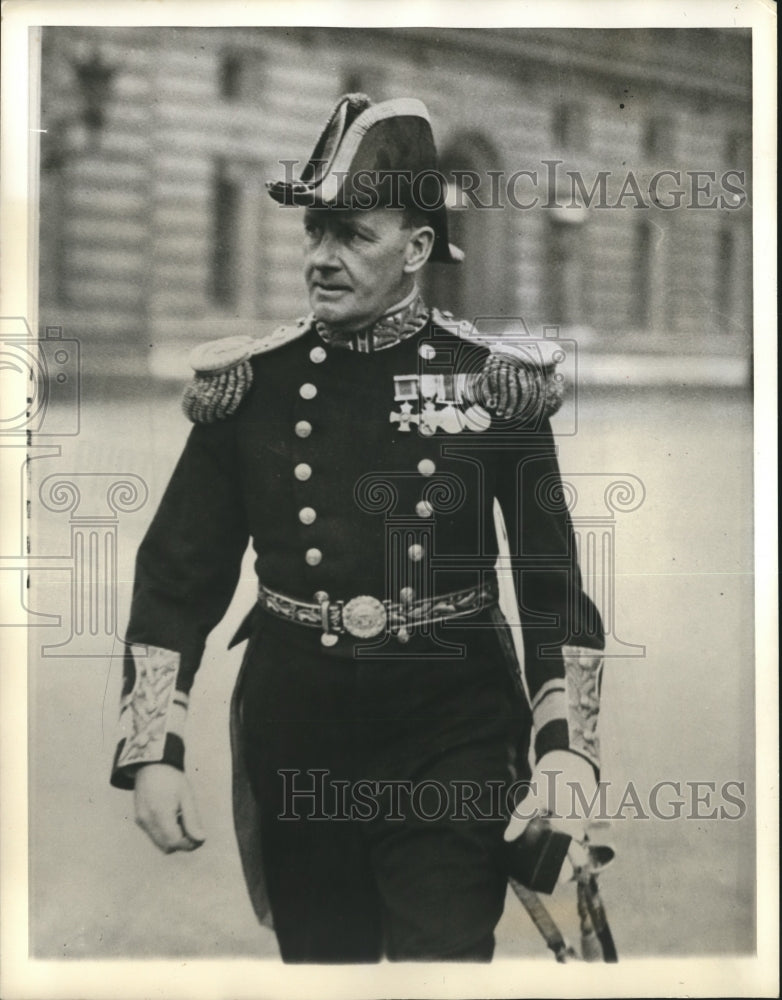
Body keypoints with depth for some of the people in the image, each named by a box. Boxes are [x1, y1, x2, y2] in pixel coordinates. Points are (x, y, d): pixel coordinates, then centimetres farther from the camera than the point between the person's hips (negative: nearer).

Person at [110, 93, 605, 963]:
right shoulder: (249, 383, -2)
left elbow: (555, 583, -1)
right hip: (296, 737, 2)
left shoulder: (493, 384, -5)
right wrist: (151, 751, -5)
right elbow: (175, 579, 2)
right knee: (319, 958, 17)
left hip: (453, 738, -2)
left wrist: (565, 747, -10)